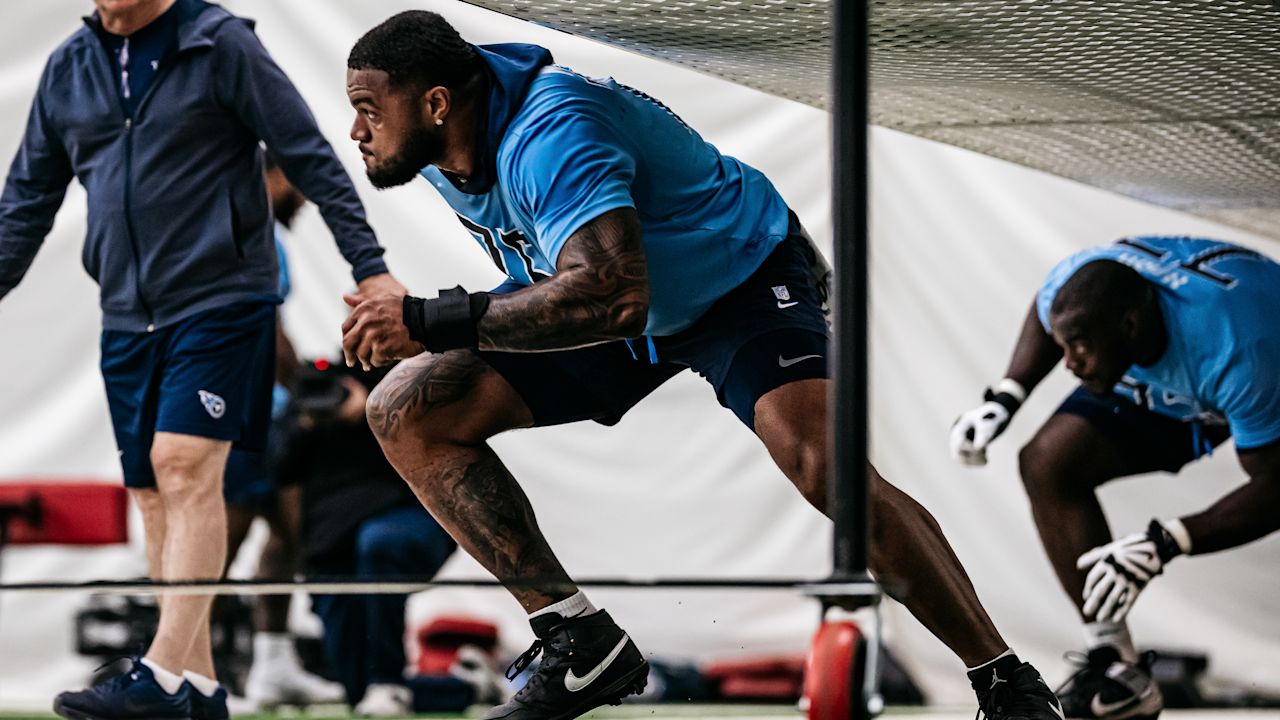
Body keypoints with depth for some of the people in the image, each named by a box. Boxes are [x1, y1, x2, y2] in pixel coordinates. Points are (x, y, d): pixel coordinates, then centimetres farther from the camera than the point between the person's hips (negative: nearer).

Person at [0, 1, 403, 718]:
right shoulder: (68, 69, 10)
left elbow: (312, 158, -5)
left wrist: (370, 265, -8)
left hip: (220, 301, -6)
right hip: (126, 317, 6)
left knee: (185, 467, -17)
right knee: (155, 495, 5)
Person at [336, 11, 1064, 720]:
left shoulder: (551, 132, -36)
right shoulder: (439, 142, -9)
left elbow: (612, 298, -50)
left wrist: (435, 322, -46)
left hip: (741, 278, -8)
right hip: (619, 295, 9)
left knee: (820, 463, -32)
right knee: (408, 412, -6)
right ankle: (584, 647, -4)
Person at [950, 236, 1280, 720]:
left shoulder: (1233, 351, -45)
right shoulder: (1077, 286, -27)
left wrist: (1166, 543, -42)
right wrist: (1004, 399, -10)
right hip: (1167, 389, 6)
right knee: (1048, 464, -11)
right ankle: (1116, 666, -6)